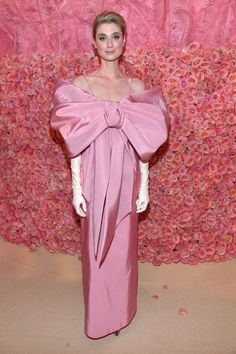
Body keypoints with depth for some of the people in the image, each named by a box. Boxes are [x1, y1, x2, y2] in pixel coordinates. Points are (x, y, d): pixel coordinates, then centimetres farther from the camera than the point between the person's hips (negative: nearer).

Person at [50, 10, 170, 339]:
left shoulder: (137, 87, 3)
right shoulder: (80, 85, -2)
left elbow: (144, 142, 3)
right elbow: (75, 142, -3)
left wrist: (144, 185, 2)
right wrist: (76, 187, -6)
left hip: (125, 181, 2)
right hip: (95, 180, -1)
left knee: (123, 247, 14)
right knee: (96, 248, 12)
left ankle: (121, 311, 40)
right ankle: (99, 315, 37)